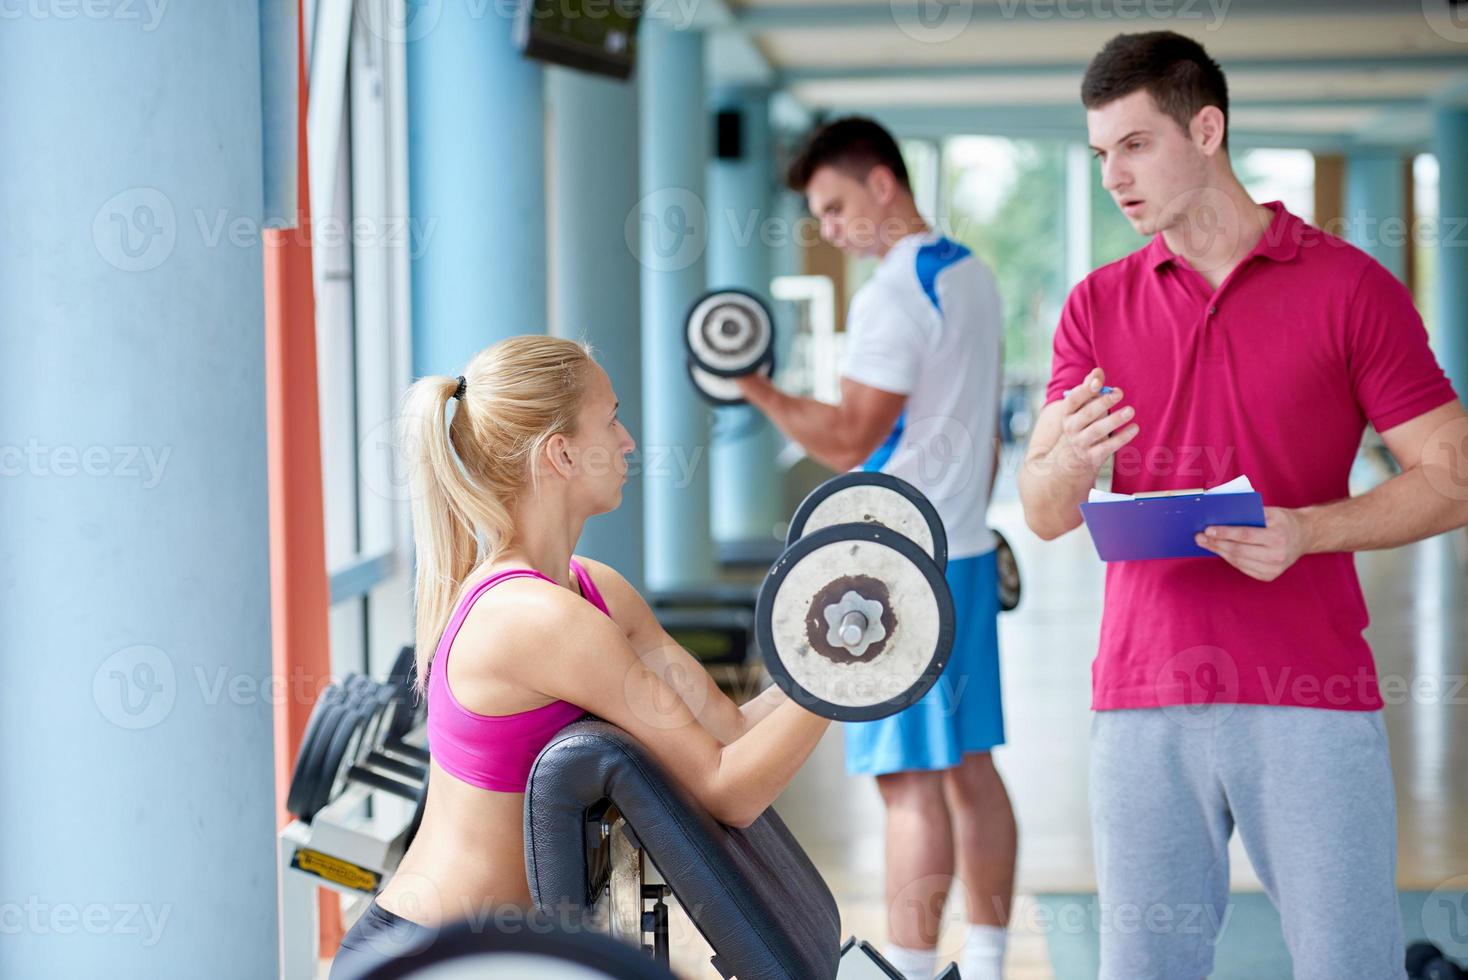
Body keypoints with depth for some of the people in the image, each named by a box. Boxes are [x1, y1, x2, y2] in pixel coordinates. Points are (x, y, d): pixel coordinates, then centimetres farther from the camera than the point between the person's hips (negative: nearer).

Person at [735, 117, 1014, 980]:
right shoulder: (973, 276, 13)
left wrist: (755, 387, -18)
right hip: (966, 552, 9)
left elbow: (850, 439, -20)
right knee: (971, 765, 11)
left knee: (911, 780, -8)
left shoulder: (894, 294, -15)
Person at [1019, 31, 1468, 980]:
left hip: (1311, 696, -3)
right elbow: (1043, 514, 8)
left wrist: (1306, 530, -17)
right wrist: (1072, 459, -16)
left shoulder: (1350, 287, 1)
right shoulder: (1098, 307, 12)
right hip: (1143, 701, 3)